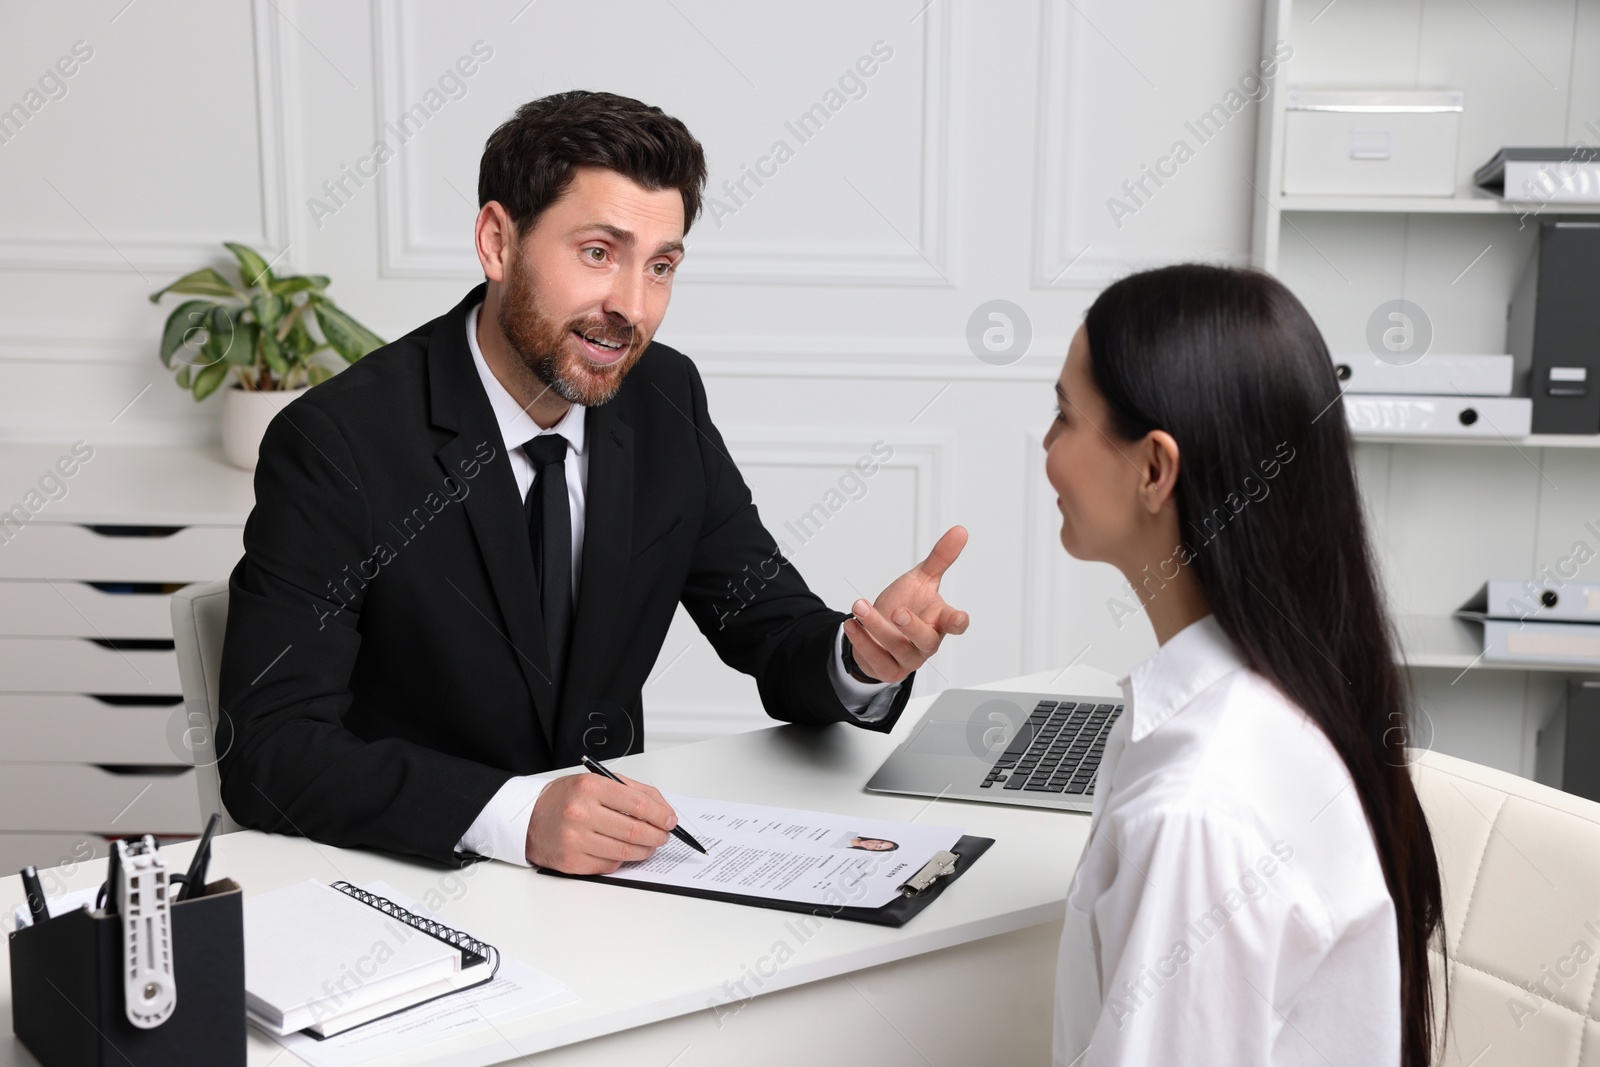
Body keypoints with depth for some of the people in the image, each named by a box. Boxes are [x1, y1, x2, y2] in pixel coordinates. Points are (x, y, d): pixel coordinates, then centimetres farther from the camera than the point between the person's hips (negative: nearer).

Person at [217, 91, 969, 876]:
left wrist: (863, 662, -19)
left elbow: (775, 633, 4)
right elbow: (267, 751, -21)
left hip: (606, 861, 3)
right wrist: (517, 814, -34)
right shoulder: (335, 445, -17)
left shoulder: (666, 402, -1)